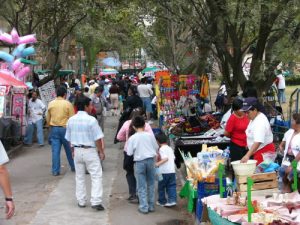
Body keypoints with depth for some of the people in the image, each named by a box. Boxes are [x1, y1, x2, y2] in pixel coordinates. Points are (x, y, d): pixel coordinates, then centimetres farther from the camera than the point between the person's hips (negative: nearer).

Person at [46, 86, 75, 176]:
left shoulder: (51, 104, 2)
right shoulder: (68, 104, -8)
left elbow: (48, 118, 9)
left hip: (54, 129, 2)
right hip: (65, 128, -2)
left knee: (55, 150, 3)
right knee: (69, 149, 12)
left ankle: (55, 170, 2)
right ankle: (73, 167, 25)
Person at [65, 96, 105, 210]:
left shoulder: (71, 120, 2)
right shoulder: (91, 120, -16)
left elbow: (69, 138, 10)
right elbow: (98, 138, -14)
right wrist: (101, 151, -3)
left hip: (77, 151, 6)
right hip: (90, 151, -6)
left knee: (79, 177, 15)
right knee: (96, 176, -1)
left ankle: (81, 201, 20)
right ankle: (96, 201, -8)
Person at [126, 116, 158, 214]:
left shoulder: (132, 138, -7)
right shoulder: (150, 135, -1)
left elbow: (129, 153, -5)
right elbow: (156, 148, 7)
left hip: (139, 162, -2)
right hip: (151, 160, 3)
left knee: (141, 186, 4)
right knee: (151, 184, 14)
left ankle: (144, 207, 4)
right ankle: (151, 206, 19)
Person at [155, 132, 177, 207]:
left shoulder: (161, 149, -10)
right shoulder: (170, 148, 13)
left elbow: (165, 158, -20)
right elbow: (173, 158, 13)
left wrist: (158, 163, -21)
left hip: (164, 171, -6)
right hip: (172, 171, 6)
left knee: (161, 187, 8)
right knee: (171, 186, 6)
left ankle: (162, 201, 16)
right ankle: (172, 200, -3)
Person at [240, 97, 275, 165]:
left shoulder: (260, 122, -21)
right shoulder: (254, 118, 9)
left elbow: (258, 142, -32)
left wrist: (247, 155, -39)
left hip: (264, 152, -9)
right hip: (258, 151, 9)